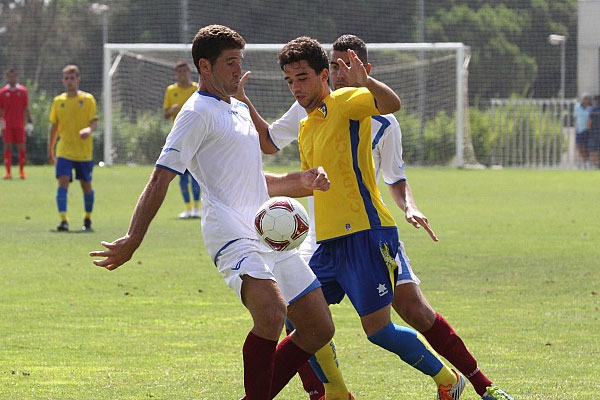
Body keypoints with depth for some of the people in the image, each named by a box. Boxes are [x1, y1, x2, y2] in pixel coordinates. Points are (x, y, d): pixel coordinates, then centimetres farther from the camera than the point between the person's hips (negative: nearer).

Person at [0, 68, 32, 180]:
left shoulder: (22, 90, 5)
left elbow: (26, 108, 8)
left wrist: (29, 121, 3)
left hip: (20, 124, 0)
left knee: (21, 147, 1)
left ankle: (22, 171, 13)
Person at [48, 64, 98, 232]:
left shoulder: (87, 99, -2)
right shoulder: (58, 101, 6)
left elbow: (95, 122, -7)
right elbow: (54, 126, 13)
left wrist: (89, 130, -30)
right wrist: (50, 149, 13)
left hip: (84, 152, -1)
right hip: (64, 152, 1)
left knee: (86, 185, 8)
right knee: (63, 182, -16)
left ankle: (88, 218, 28)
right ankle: (63, 220, -20)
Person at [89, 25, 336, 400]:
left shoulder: (240, 110, 22)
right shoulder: (199, 112, -5)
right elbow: (161, 177, -10)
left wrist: (299, 181, 19)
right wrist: (132, 241, -17)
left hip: (270, 236, 9)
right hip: (232, 235, -9)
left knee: (319, 329, 6)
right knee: (272, 311, -33)